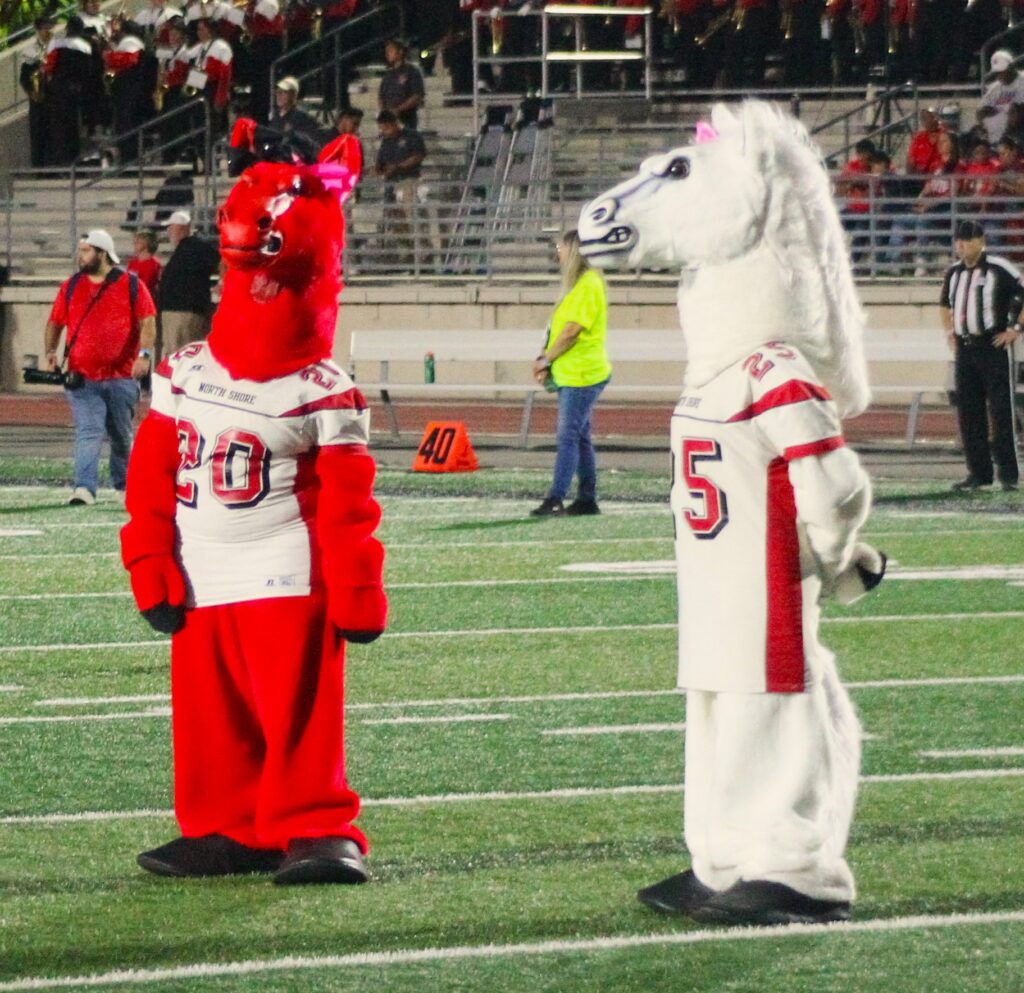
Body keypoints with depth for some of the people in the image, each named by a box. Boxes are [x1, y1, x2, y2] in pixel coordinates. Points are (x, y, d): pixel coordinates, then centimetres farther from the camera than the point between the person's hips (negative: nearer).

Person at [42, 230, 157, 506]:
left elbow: (147, 322, -4)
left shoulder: (131, 285, 0)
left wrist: (144, 353, -19)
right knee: (88, 432, -13)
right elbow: (55, 322, 14)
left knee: (122, 436, 13)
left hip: (122, 377, 0)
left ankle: (124, 484, 30)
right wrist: (50, 351, -3)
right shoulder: (70, 286, 8)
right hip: (83, 378, 1)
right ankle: (84, 488, -23)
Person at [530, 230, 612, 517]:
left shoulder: (589, 285, -14)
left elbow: (572, 330, -19)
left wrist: (547, 359, -10)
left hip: (582, 375, -10)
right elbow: (561, 328, 19)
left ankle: (555, 500, -18)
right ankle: (587, 499, 17)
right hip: (570, 374, 10)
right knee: (579, 437, 12)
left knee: (568, 436, -13)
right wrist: (548, 361, 8)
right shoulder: (576, 284, 17)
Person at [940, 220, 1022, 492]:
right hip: (964, 348, 6)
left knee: (1001, 409, -5)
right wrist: (949, 331, 17)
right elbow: (945, 304, 30)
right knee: (968, 411, 5)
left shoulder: (999, 269, -9)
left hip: (995, 346, -6)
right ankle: (979, 472, 10)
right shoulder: (954, 272, 12)